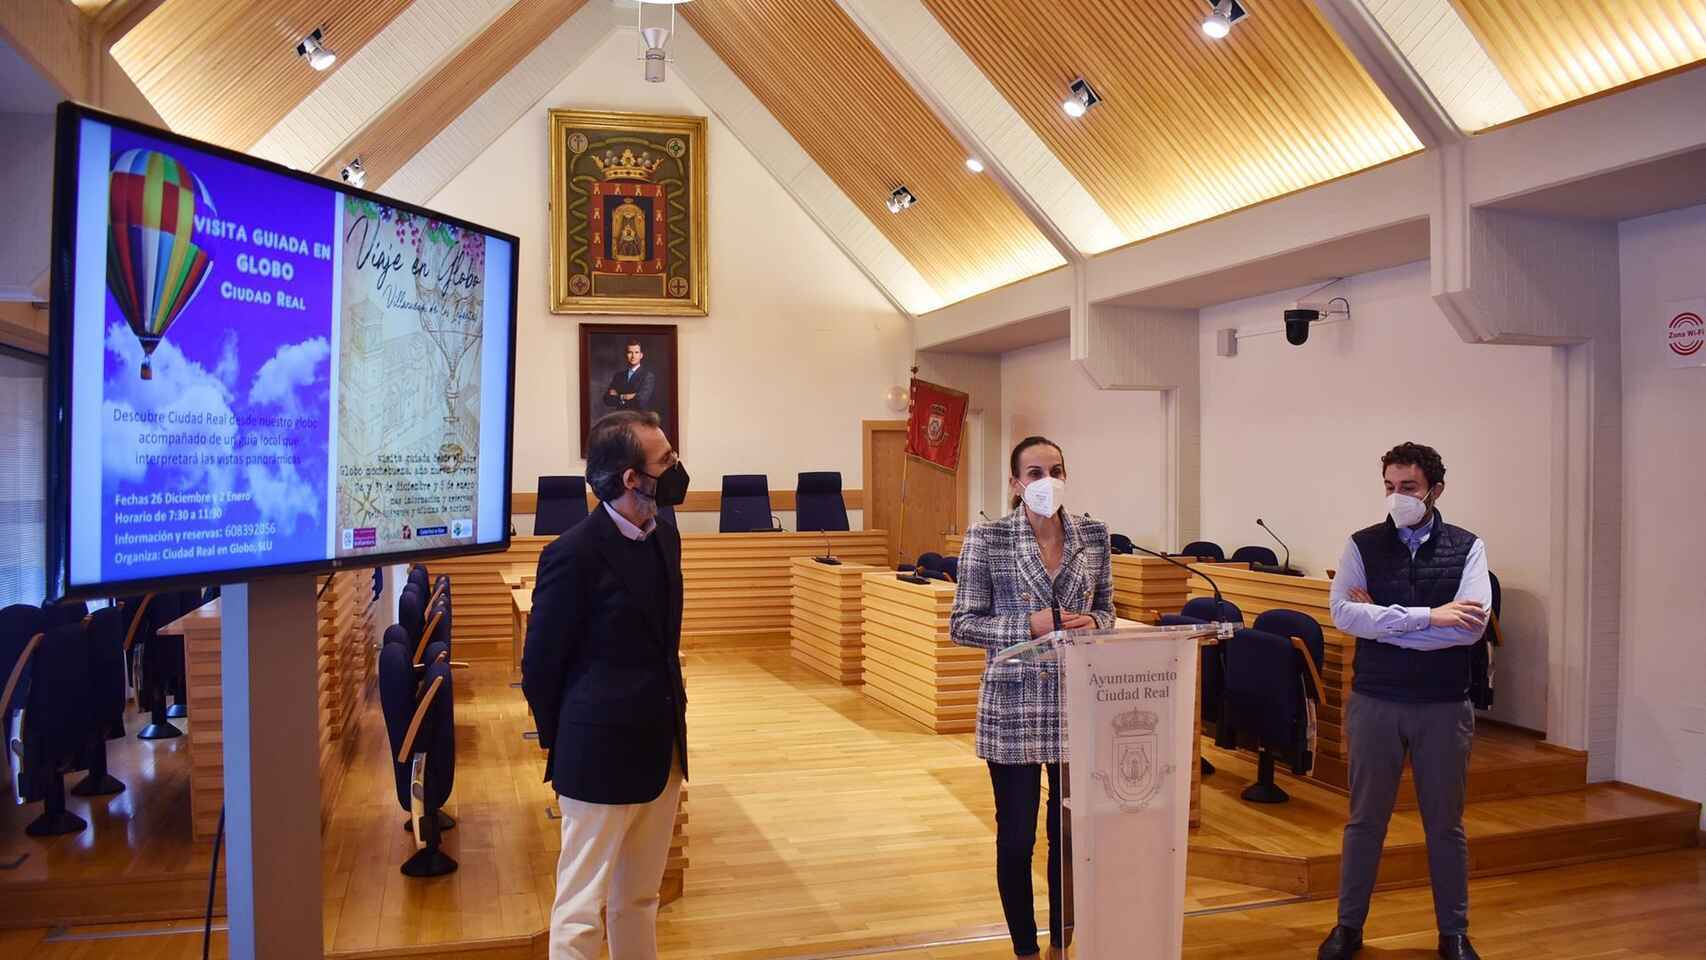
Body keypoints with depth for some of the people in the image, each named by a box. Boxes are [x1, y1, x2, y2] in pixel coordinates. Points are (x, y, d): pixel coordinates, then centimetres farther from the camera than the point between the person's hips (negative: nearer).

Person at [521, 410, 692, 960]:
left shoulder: (664, 536, 5)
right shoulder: (574, 554, -19)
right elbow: (540, 665, -9)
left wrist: (669, 719, 13)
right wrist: (563, 745, 2)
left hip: (661, 749, 7)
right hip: (602, 757, -7)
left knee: (639, 899, 20)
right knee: (582, 909, 6)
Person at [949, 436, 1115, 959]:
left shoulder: (1094, 535, 3)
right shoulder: (986, 538, -8)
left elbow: (1106, 608, 13)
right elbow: (962, 625, -6)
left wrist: (1092, 622, -10)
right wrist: (1029, 626, -19)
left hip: (1080, 703, 3)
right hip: (1014, 706, -3)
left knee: (1071, 831, 14)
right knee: (1016, 835, 7)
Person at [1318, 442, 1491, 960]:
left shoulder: (1467, 547, -1)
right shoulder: (1363, 545, -1)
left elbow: (1473, 624, -15)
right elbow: (1343, 612, -15)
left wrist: (1381, 620, -15)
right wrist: (1427, 616, -20)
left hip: (1445, 704, 0)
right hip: (1374, 701, 0)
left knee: (1445, 823, 13)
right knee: (1364, 819, 11)